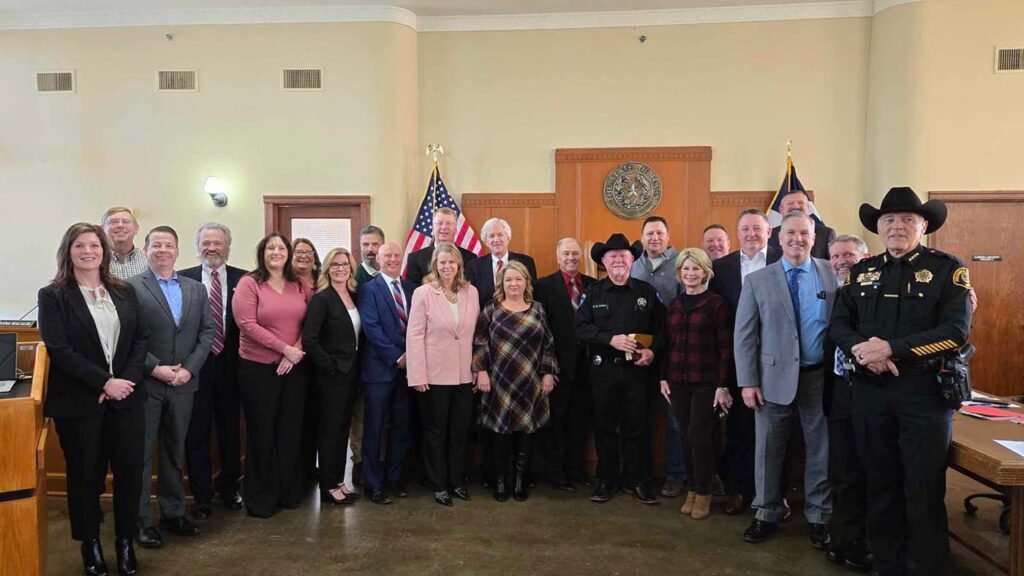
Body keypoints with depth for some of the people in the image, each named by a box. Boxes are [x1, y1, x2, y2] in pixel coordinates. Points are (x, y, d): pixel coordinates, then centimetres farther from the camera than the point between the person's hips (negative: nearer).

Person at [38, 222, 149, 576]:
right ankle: (90, 546, 27)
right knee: (85, 475, 9)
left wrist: (126, 380, -10)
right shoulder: (53, 296, -2)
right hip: (79, 401, -3)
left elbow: (140, 339, 6)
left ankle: (126, 541, 22)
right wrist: (104, 382, -16)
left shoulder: (124, 292, 8)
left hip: (126, 397, 3)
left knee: (130, 470, 4)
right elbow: (59, 350, -10)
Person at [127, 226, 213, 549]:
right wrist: (155, 368, -16)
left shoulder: (196, 289, 9)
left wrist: (189, 368, -7)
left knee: (175, 452, 14)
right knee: (141, 453, 5)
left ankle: (172, 513, 26)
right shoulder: (131, 287, -4)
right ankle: (141, 520, 15)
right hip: (145, 383, -4)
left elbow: (206, 331, 5)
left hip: (183, 383, 4)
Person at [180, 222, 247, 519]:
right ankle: (201, 496, 20)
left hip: (230, 365, 1)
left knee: (230, 430, 12)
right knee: (197, 433, 6)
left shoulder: (243, 280, 2)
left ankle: (229, 489, 29)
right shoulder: (184, 278, 1)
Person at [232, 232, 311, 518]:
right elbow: (247, 324, -14)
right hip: (258, 368, -3)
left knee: (291, 431, 10)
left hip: (294, 367, 4)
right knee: (261, 433, 6)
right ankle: (260, 498, 20)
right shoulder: (249, 283, -5)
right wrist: (285, 349, -17)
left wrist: (296, 353, -12)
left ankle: (289, 492, 24)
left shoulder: (300, 285, 7)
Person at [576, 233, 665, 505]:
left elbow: (660, 328, 5)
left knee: (636, 426, 5)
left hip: (636, 368, 0)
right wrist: (611, 339, -16)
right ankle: (605, 480, 20)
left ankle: (638, 481, 18)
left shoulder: (647, 291, 5)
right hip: (603, 369, 0)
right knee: (604, 426, 8)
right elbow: (581, 328, -4)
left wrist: (653, 350, -12)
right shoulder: (593, 292, 4)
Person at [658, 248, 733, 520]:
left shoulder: (716, 304, -6)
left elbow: (726, 347, -7)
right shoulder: (674, 305, 10)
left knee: (699, 437, -4)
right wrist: (663, 377, 8)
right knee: (686, 437, 9)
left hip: (706, 382, -5)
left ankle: (703, 493, 14)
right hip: (678, 382, 5)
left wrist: (723, 385, -11)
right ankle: (692, 489, 23)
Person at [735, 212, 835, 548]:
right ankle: (767, 514, 24)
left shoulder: (833, 274, 3)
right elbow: (744, 335, -1)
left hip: (821, 376, 1)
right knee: (769, 450, 8)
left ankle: (818, 517, 27)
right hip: (774, 377, 0)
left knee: (820, 450, 10)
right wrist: (748, 382, -6)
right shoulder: (758, 280, 1)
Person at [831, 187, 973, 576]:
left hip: (925, 391, -3)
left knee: (924, 490, 2)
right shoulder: (861, 271, 11)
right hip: (870, 391, 4)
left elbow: (956, 331, -11)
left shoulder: (948, 269, -1)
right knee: (881, 484, 13)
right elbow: (839, 324, 8)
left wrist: (891, 349, -19)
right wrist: (860, 349, -14)